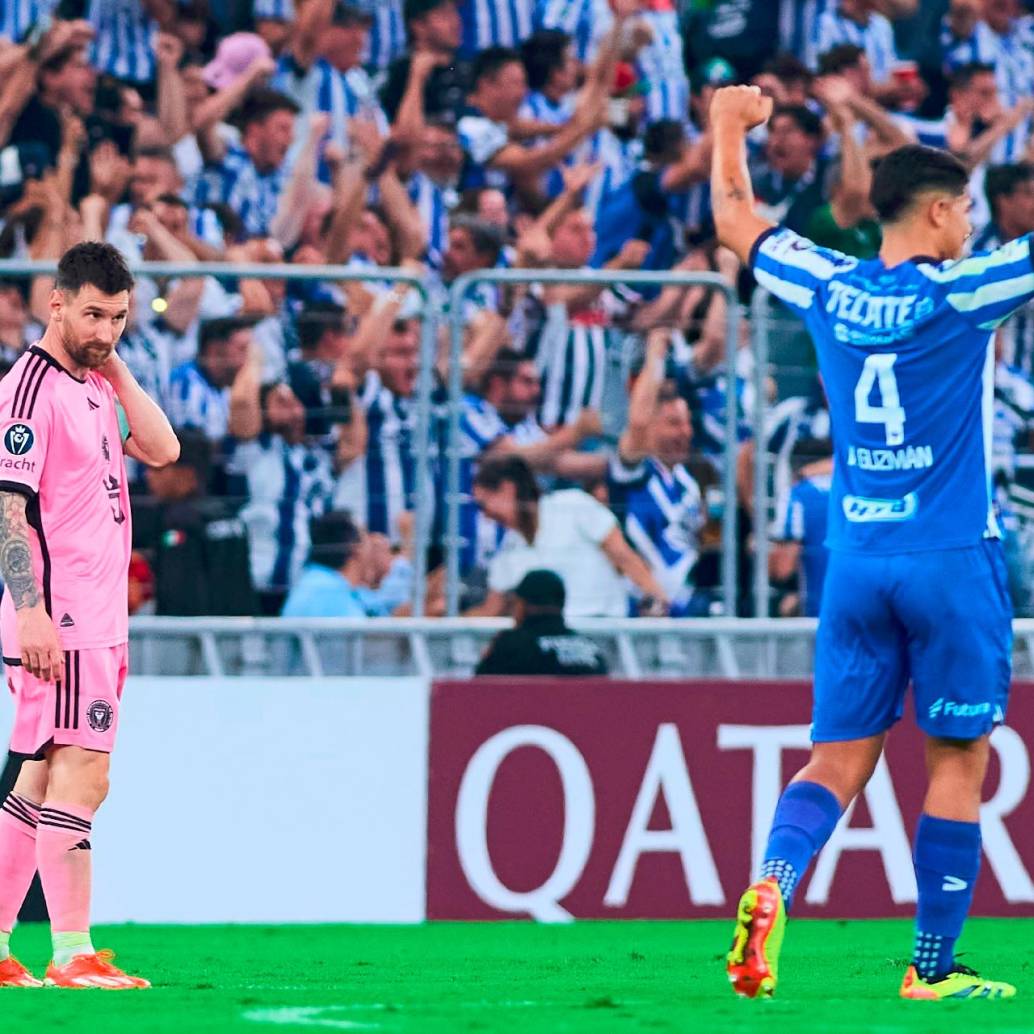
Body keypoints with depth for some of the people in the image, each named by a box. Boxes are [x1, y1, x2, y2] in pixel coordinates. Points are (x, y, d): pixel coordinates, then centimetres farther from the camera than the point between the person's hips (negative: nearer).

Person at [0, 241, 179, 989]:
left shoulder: (95, 387, 16)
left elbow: (162, 450, 6)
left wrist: (116, 369, 3)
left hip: (98, 621, 9)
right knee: (81, 777, -13)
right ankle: (73, 956, -14)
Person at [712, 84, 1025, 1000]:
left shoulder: (828, 288, 4)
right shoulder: (959, 293, -10)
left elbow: (734, 217, 20)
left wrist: (730, 125, 36)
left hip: (856, 561, 5)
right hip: (952, 559, -5)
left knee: (839, 760, 6)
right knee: (958, 761, 5)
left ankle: (770, 889, -21)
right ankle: (934, 968, 6)